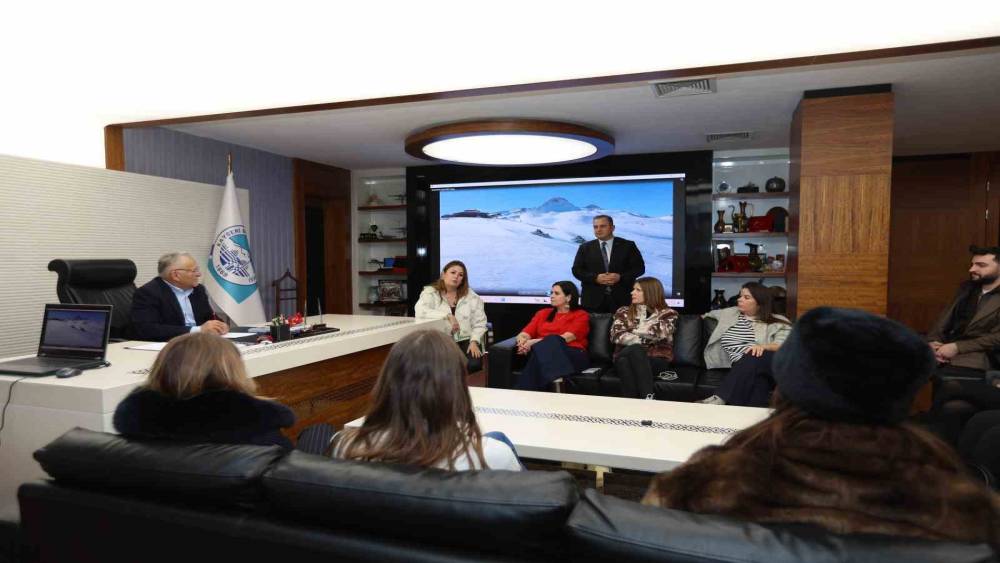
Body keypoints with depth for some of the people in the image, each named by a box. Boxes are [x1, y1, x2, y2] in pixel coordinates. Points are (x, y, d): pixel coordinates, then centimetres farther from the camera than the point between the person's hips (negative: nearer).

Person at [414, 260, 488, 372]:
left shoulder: (472, 296, 9)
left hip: (465, 340, 2)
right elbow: (420, 312, -19)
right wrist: (447, 316, -25)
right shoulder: (430, 292, 1)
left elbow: (479, 323, 9)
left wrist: (474, 342, -9)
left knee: (473, 364, -24)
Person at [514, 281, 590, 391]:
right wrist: (523, 342, -11)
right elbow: (525, 333, 15)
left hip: (572, 355, -3)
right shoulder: (543, 313, 27)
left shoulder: (581, 315, 12)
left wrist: (535, 342, -14)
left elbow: (566, 338, -5)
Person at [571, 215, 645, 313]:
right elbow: (576, 270, 6)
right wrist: (595, 278, -11)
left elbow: (639, 267, 5)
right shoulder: (585, 248, 12)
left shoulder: (628, 246, 8)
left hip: (621, 299, -1)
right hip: (593, 300, 1)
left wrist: (620, 277, -12)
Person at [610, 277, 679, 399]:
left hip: (657, 359, -2)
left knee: (635, 350, -36)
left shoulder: (668, 313, 12)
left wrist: (634, 330, 3)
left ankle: (647, 399, -47)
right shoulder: (623, 312, 18)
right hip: (625, 356, 2)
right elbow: (616, 335, 0)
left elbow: (661, 333, -10)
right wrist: (643, 340, -12)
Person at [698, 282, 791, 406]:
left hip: (774, 365, -2)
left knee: (752, 358, -38)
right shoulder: (729, 313, 26)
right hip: (743, 369, 2)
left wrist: (763, 347, -26)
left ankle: (719, 399, -43)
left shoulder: (778, 322, 13)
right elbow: (705, 315, 44)